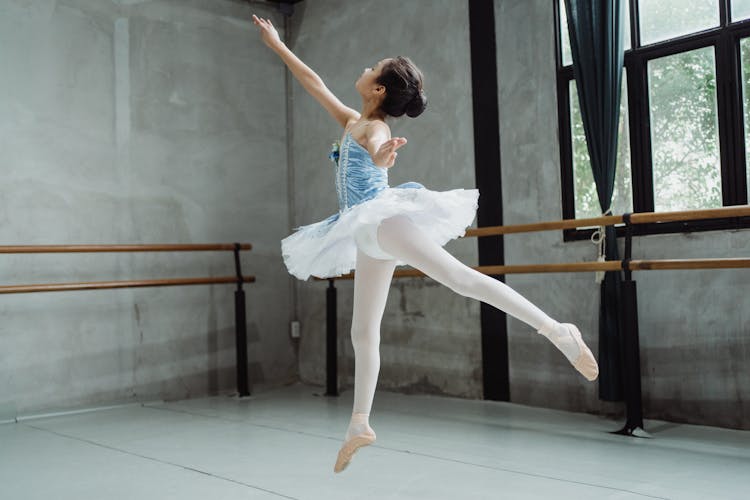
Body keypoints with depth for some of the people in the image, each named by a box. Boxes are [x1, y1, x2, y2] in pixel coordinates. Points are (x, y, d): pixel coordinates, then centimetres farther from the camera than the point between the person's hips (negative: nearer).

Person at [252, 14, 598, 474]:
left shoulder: (376, 127, -5)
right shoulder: (351, 122, 19)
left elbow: (377, 151, -30)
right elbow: (313, 82, 30)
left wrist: (384, 155, -53)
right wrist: (276, 44, 36)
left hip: (384, 219, -9)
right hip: (368, 237, 9)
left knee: (459, 276, -26)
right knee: (364, 332, 8)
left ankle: (557, 331, -30)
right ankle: (360, 425, 14)